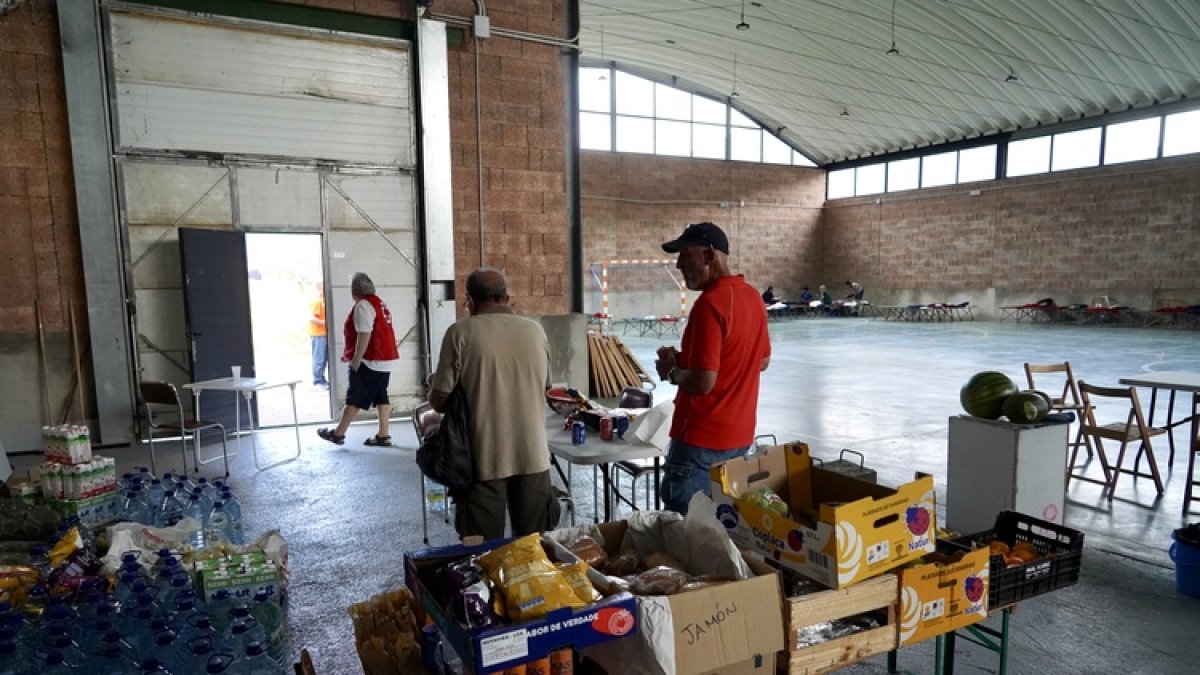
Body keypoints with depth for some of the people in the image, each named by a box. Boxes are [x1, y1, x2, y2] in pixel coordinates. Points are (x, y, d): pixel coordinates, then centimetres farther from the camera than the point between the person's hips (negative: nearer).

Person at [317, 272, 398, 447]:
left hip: (370, 360, -9)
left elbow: (364, 334, -22)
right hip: (385, 359, 9)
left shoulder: (362, 305, -13)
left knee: (354, 398, -1)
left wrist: (356, 359, -18)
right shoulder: (378, 303, 16)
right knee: (381, 397, 8)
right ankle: (383, 435, 8)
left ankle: (338, 434, 9)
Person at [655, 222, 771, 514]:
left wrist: (671, 370, -6)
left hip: (702, 439, -9)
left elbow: (702, 382, -27)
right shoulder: (752, 296, 6)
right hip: (740, 434, 9)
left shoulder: (709, 304, -22)